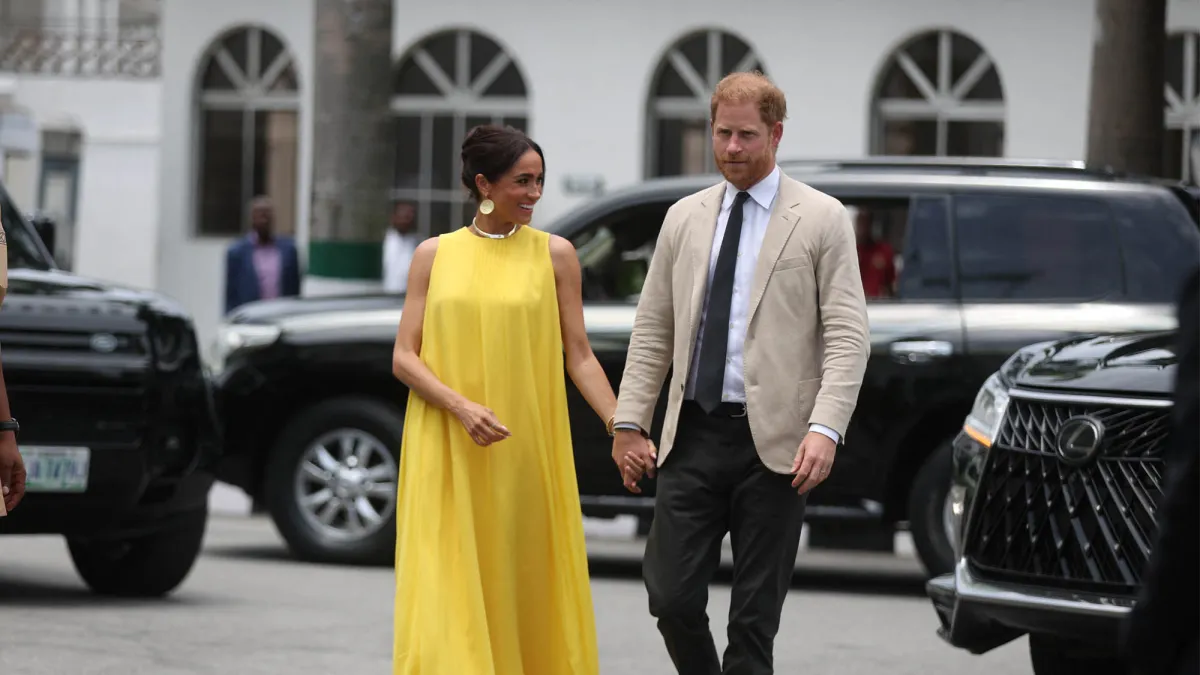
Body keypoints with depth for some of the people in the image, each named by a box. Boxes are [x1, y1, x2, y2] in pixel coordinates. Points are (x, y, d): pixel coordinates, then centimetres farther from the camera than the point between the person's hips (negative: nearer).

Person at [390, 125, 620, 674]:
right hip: (446, 455, 0)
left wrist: (620, 427, -9)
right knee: (449, 590, -7)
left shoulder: (554, 254, 4)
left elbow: (578, 355, 4)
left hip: (528, 453, 0)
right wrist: (461, 406, -15)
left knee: (525, 585, 2)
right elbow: (404, 358, 2)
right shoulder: (435, 255, 6)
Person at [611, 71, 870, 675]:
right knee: (671, 596, -4)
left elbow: (847, 337, -5)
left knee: (755, 615, 1)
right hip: (693, 436, 3)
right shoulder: (685, 218, 13)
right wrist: (629, 423, 6)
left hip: (773, 443, -3)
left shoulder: (822, 219, 0)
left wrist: (824, 429, -17)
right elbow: (651, 332, 15)